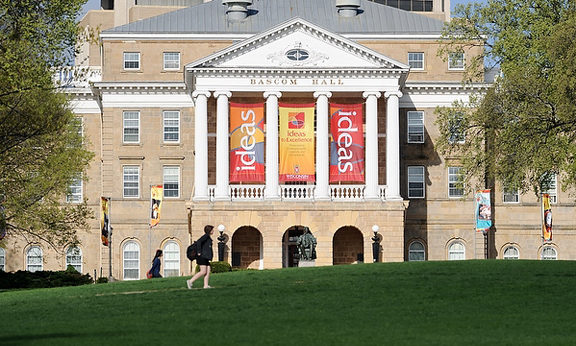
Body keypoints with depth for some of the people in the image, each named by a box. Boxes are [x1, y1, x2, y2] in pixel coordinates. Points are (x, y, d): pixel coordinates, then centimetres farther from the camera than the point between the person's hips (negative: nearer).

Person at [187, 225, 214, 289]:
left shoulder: (208, 237, 20)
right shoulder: (206, 236, -9)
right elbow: (199, 241, -24)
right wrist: (199, 252, -22)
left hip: (206, 258, 10)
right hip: (202, 257, -10)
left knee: (208, 271, 0)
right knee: (203, 272, -13)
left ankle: (206, 285, -6)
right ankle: (190, 281, -10)